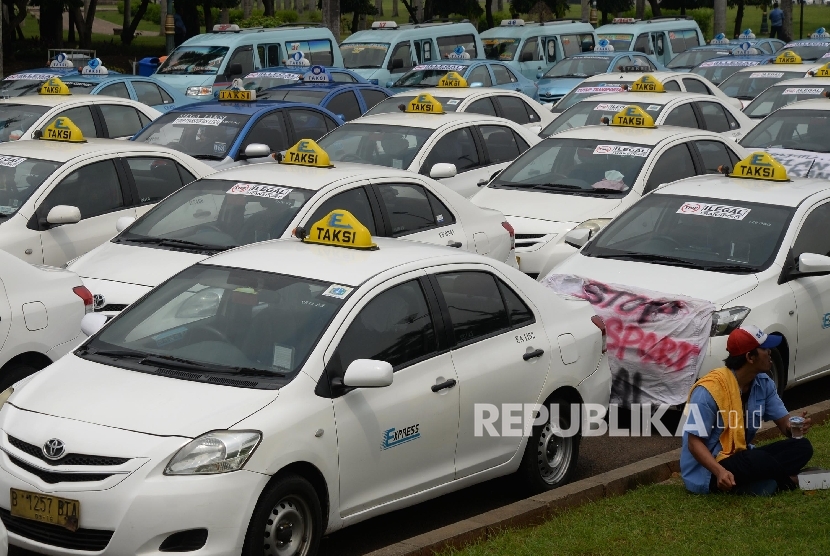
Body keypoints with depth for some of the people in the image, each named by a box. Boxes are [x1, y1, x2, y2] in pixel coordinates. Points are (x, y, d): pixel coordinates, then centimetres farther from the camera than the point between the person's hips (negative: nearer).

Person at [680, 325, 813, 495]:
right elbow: (694, 442, -20)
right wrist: (720, 471, -37)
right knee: (759, 461, -36)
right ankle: (786, 481, -4)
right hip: (707, 472, -8)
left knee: (802, 447, -7)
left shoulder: (764, 383, 1)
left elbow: (784, 423, 5)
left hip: (741, 458, 8)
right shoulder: (709, 390, -21)